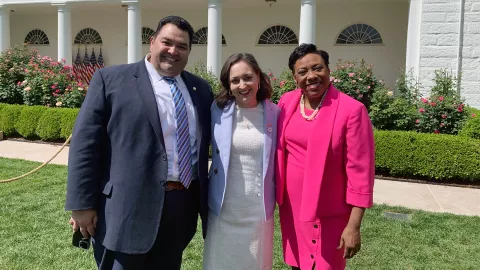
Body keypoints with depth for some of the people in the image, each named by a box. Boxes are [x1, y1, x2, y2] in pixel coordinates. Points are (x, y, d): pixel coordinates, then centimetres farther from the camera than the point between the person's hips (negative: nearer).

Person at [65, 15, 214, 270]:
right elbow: (85, 143, -7)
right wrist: (82, 204, -10)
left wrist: (205, 201, 13)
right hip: (128, 208, -4)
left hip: (183, 208, 5)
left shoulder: (201, 89, 11)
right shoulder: (111, 79, -3)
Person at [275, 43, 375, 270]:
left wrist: (354, 225, -15)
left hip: (329, 213, -4)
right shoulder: (286, 103, -1)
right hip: (291, 207, 5)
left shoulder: (351, 110, -16)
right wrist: (275, 195, 12)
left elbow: (360, 171, -15)